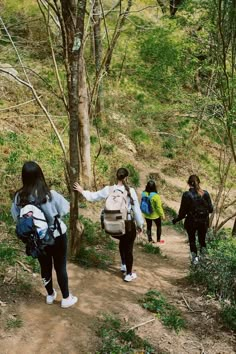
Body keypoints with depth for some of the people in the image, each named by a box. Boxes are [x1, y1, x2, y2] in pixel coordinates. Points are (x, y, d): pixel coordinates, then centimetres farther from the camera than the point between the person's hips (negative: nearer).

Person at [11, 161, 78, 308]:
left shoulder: (19, 197, -13)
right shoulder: (51, 195, -23)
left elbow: (16, 218, -1)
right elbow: (66, 209, -11)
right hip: (57, 236, -3)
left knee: (45, 267, 22)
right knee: (60, 267, 14)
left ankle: (50, 295, 41)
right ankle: (66, 298, 29)